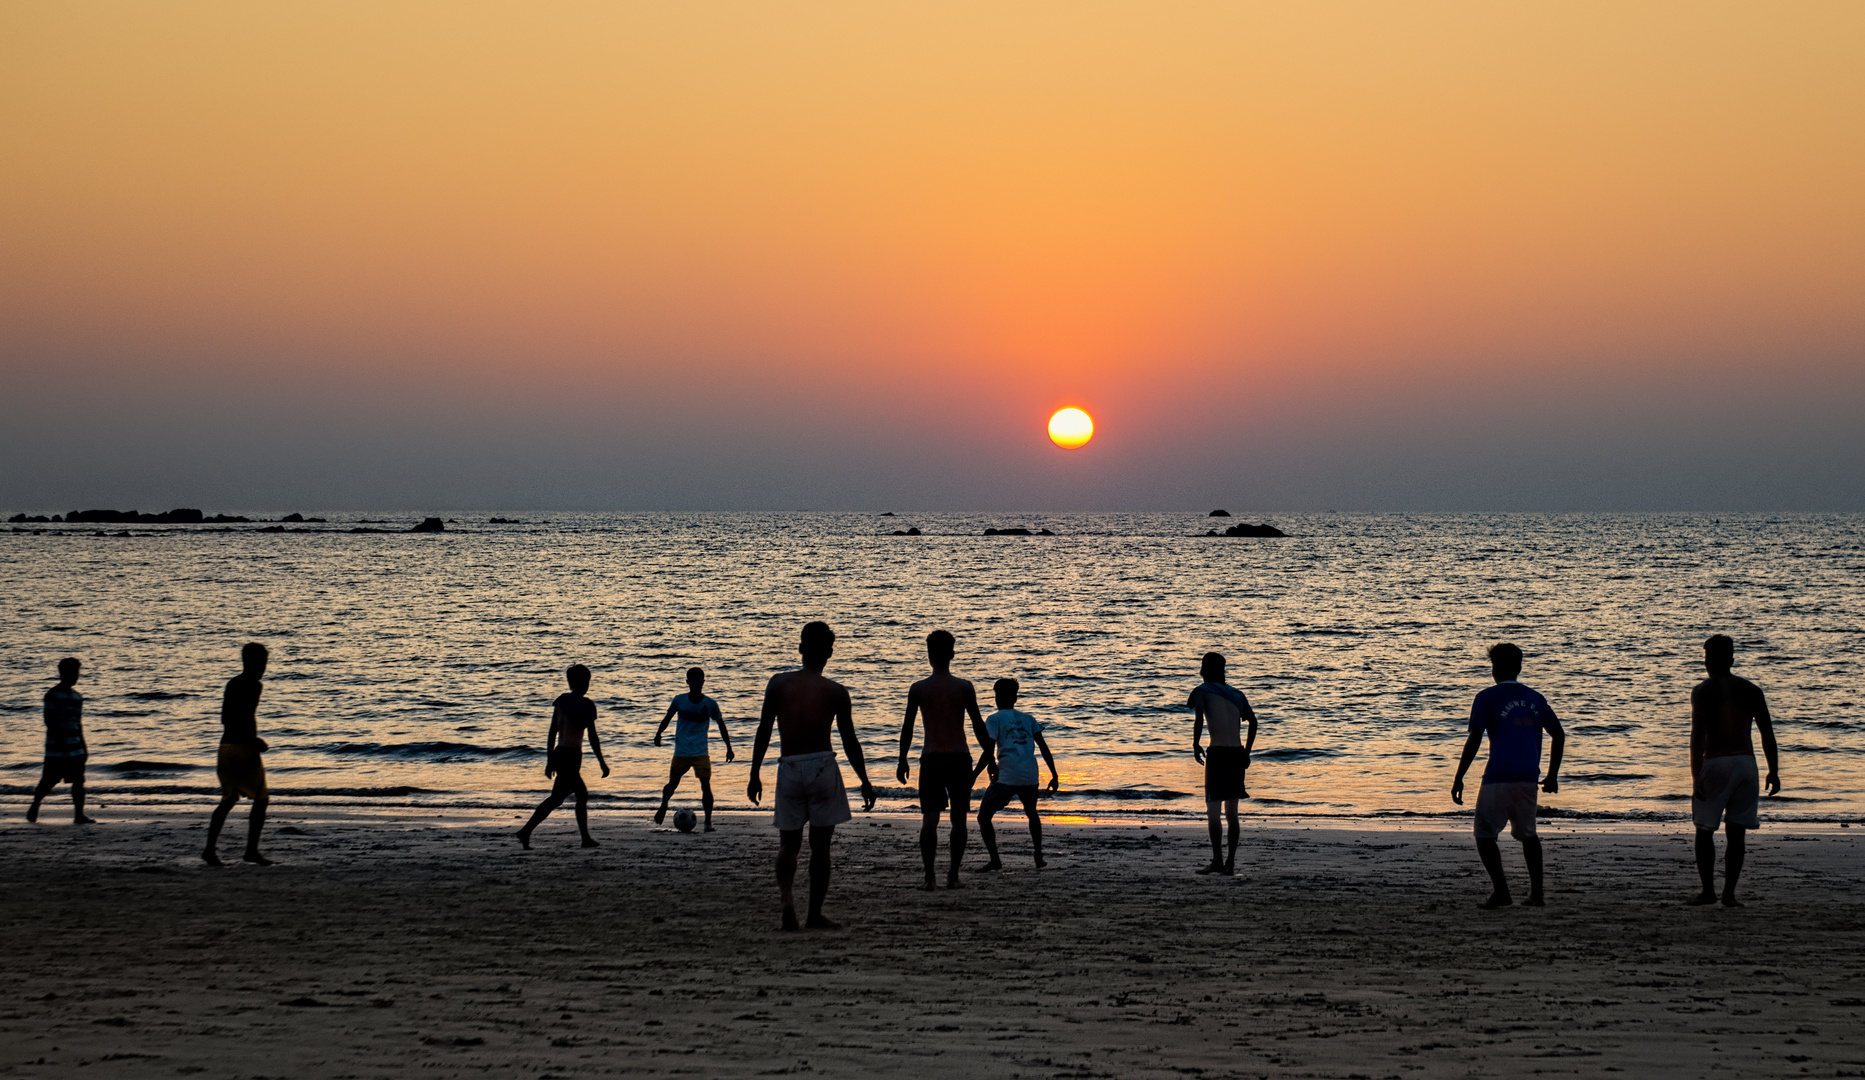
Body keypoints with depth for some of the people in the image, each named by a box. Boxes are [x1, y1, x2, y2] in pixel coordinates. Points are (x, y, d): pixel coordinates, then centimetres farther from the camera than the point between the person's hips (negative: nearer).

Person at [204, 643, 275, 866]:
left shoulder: (232, 683, 15)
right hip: (243, 746, -8)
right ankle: (251, 850, -1)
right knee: (261, 799, 3)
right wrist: (255, 742, -16)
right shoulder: (254, 685, -10)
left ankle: (210, 848, 2)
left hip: (226, 745, 8)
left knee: (228, 800, 14)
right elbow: (248, 715, -22)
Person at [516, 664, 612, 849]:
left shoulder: (561, 701, 10)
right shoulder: (586, 705, -9)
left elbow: (552, 732, 12)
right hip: (572, 755, -8)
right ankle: (526, 831, -20)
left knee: (582, 793, 17)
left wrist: (550, 760, 17)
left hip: (558, 753, 8)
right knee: (556, 797, -10)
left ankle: (586, 838, 18)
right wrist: (602, 763, -3)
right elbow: (592, 737, -10)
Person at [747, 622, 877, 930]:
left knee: (788, 843, 11)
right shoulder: (836, 691, -2)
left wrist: (755, 774, 10)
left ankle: (786, 897, -14)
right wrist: (865, 781, 10)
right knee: (820, 845, 9)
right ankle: (815, 914, 11)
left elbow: (763, 732, 2)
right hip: (822, 766, -1)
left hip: (788, 769, 1)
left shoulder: (778, 683, 2)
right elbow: (850, 741, 1)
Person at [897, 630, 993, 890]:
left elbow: (907, 727, 3)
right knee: (958, 819, 9)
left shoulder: (918, 689, -1)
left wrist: (902, 761, 13)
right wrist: (989, 758, 7)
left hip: (931, 759, 0)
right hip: (959, 758, 0)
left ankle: (930, 876, -7)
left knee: (929, 819, 2)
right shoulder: (964, 687, -2)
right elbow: (978, 725, -1)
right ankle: (953, 875, 8)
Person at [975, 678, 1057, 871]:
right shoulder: (1028, 719, 18)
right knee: (1032, 814, 29)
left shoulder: (994, 719, 5)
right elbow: (1044, 748, 11)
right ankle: (1039, 858, 22)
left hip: (1006, 776, -5)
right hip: (1030, 777, 5)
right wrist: (1054, 775, 13)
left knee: (984, 816, 6)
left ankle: (995, 860, -7)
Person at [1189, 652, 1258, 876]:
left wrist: (1195, 745, -2)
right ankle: (1230, 862, 8)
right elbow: (1252, 721, 9)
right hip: (1237, 754, 5)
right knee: (1232, 811, 11)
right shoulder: (1236, 693, 17)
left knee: (1213, 809, -3)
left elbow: (1199, 719, -14)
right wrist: (1247, 752, 13)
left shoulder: (1202, 691, 2)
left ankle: (1217, 860, -11)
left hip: (1217, 754, -5)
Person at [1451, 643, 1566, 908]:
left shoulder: (1487, 698, -1)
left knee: (1485, 834, 4)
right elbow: (1559, 735, 14)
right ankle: (1536, 893, 12)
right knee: (1527, 833, 18)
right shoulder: (1535, 699, 14)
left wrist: (1458, 779, -6)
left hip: (1498, 778, -5)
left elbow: (1474, 740, -9)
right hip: (1528, 777, 5)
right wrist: (1552, 776, 21)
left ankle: (1501, 891, -9)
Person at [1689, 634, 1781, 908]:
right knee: (1737, 831, 6)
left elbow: (1698, 735, -12)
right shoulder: (1751, 690, 8)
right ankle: (1729, 892, 2)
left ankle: (1708, 890, 5)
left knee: (1704, 829, 8)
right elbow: (1767, 733, 6)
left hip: (1715, 764, -3)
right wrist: (1774, 771, 11)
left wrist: (1695, 776, -14)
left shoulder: (1703, 691, -4)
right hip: (1745, 762, 4)